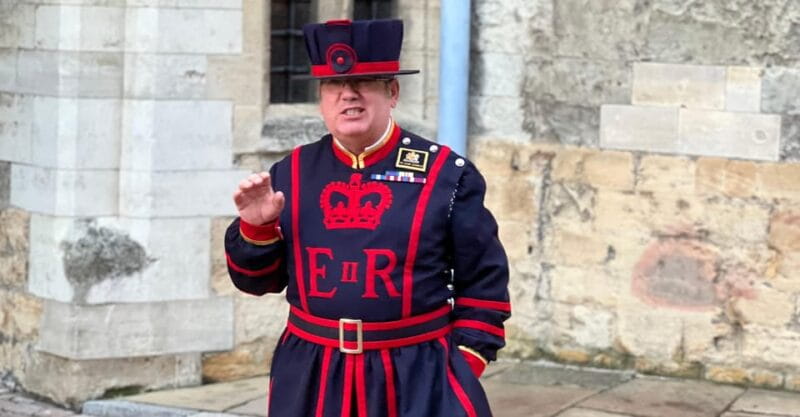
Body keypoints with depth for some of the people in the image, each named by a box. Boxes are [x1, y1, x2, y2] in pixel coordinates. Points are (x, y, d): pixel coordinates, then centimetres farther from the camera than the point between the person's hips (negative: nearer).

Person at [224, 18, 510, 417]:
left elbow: (484, 282, 2)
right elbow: (257, 279, 10)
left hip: (419, 377, -3)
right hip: (310, 377, 3)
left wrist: (462, 364, -3)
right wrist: (256, 228, -8)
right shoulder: (290, 173, 4)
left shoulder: (446, 174, -3)